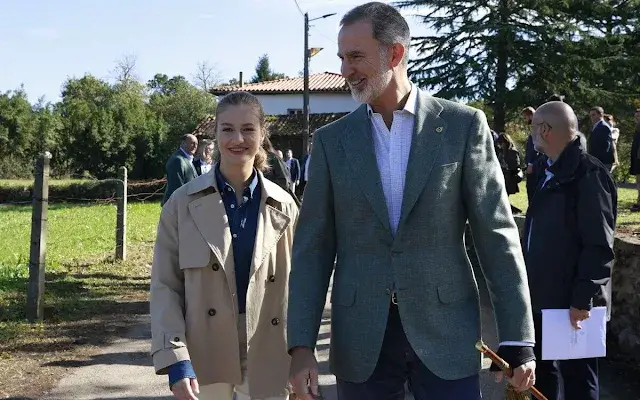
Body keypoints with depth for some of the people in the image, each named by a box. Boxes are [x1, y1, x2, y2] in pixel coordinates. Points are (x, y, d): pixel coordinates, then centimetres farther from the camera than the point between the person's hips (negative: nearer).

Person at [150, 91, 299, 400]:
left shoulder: (283, 207, 2)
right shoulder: (183, 203, -2)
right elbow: (165, 285, -3)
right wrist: (175, 360, -12)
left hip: (265, 360, 1)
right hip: (203, 358, -1)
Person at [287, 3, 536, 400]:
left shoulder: (463, 125, -1)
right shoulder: (332, 140, 5)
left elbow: (496, 234, -3)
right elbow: (313, 246, 3)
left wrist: (518, 341, -6)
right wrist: (302, 344, -5)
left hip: (445, 331, -2)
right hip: (360, 339, 2)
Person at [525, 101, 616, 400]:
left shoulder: (588, 174, -18)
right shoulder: (552, 172, 11)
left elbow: (599, 245, -21)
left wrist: (583, 298, -21)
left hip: (572, 301, -9)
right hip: (544, 295, 9)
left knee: (576, 375, 4)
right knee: (542, 367, 19)